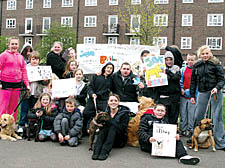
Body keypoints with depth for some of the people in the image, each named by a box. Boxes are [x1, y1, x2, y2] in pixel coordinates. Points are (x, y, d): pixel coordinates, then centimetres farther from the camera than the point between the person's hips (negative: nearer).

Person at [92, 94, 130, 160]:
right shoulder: (105, 112, 8)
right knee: (104, 127, -26)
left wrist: (109, 121, -25)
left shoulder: (124, 113, -2)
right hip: (106, 139, 3)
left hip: (119, 141, -2)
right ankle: (96, 151, -41)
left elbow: (123, 129, -15)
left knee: (113, 127, -29)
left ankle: (105, 151, -45)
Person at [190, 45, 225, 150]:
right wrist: (192, 95, 12)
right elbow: (193, 81, 14)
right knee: (198, 116, 5)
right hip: (202, 93, 4)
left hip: (215, 92, -3)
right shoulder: (196, 66, 10)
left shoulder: (216, 64, -2)